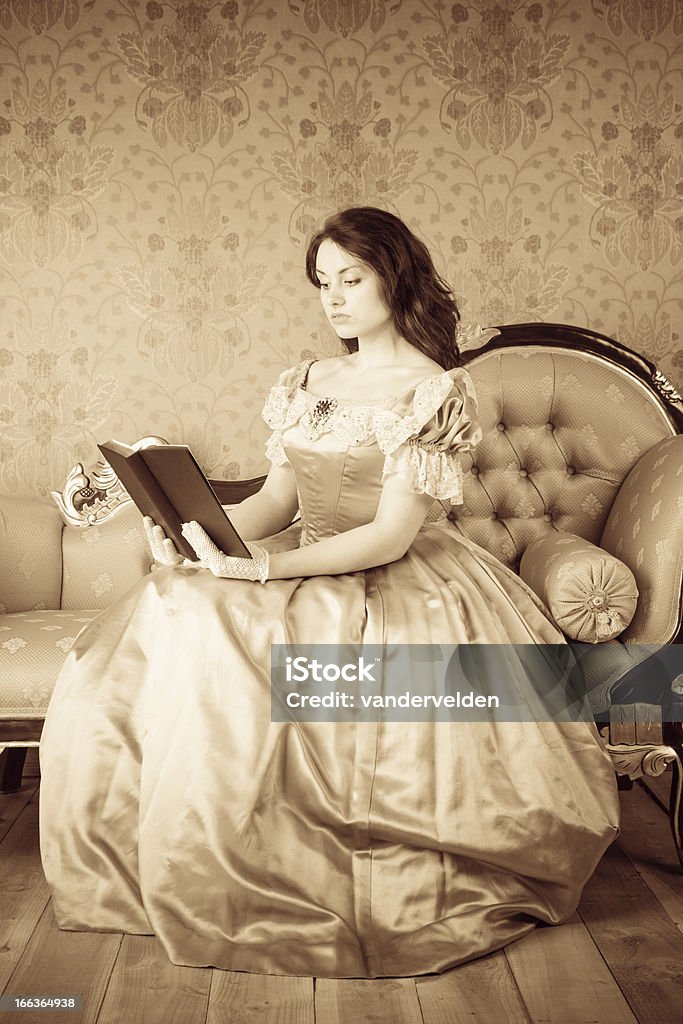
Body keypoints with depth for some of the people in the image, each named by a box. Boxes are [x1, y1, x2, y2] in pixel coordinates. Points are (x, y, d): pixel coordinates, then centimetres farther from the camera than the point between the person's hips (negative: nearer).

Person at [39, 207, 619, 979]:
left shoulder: (435, 391, -9)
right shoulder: (306, 383, 13)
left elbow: (391, 537, -16)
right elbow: (279, 497, 11)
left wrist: (261, 566, -26)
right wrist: (200, 533, -10)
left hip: (399, 588, -7)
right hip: (304, 566, 7)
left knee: (218, 651, -28)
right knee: (152, 632, -14)